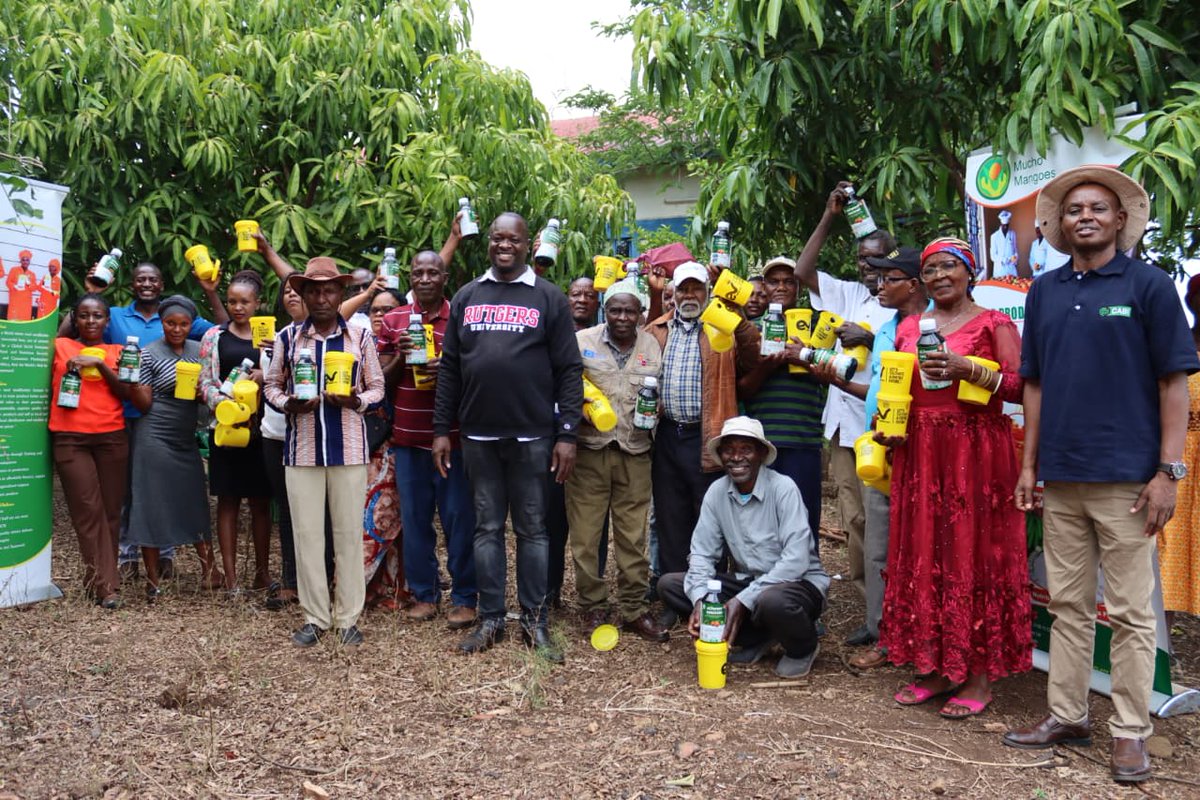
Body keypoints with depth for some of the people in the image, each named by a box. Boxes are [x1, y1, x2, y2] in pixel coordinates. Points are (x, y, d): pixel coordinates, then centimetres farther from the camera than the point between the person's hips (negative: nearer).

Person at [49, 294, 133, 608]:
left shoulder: (117, 352, 13)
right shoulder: (60, 346, 11)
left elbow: (127, 393, 1)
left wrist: (98, 363, -9)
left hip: (112, 438, 1)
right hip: (70, 439, -1)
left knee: (110, 510, 1)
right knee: (87, 510, -7)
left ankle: (99, 579, 12)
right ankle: (106, 584, -5)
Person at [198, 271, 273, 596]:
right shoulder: (215, 336, 6)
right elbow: (206, 381, 1)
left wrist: (265, 377, -12)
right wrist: (222, 402, -18)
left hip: (261, 428, 1)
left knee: (261, 501, 7)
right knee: (228, 500, 3)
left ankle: (262, 570, 18)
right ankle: (230, 575, 9)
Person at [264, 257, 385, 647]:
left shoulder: (359, 336, 4)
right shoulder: (287, 337, 6)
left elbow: (377, 387, 8)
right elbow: (271, 384, 13)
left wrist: (356, 401, -12)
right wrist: (287, 404, -8)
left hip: (349, 448, -1)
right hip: (302, 448, 1)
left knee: (349, 531, 3)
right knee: (307, 532, 4)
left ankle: (348, 616, 15)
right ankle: (315, 616, 17)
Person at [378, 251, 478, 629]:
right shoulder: (393, 320, 7)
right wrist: (400, 356, -11)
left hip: (453, 435, -3)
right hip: (408, 436, 3)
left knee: (459, 519, 2)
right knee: (415, 518, 9)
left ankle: (464, 598, 14)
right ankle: (424, 593, 22)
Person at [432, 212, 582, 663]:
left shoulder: (548, 298, 2)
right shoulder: (466, 297, 11)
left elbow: (569, 369, -2)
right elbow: (449, 367, 11)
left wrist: (567, 433, -9)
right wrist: (441, 430, 6)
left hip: (532, 435, -3)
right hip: (479, 435, 3)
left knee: (532, 528, 5)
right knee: (487, 527, 9)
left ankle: (535, 621, 15)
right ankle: (490, 618, 19)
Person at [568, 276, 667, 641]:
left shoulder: (652, 346, 9)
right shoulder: (581, 341, 2)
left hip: (634, 452, 2)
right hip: (589, 449, -2)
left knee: (633, 536, 6)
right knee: (585, 534, 2)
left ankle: (633, 608, 18)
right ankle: (593, 607, 15)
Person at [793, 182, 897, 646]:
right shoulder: (849, 294, 14)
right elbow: (803, 272, 13)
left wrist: (869, 338, -18)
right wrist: (829, 218, 11)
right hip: (844, 422, 6)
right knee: (854, 519, 7)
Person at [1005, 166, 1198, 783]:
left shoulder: (1148, 285, -1)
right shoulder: (1044, 292, 11)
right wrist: (1029, 465, 9)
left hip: (1126, 477, -4)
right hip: (1061, 478, 4)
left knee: (1130, 613, 3)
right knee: (1068, 605, 12)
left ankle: (1130, 732, 14)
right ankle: (1066, 716, 23)